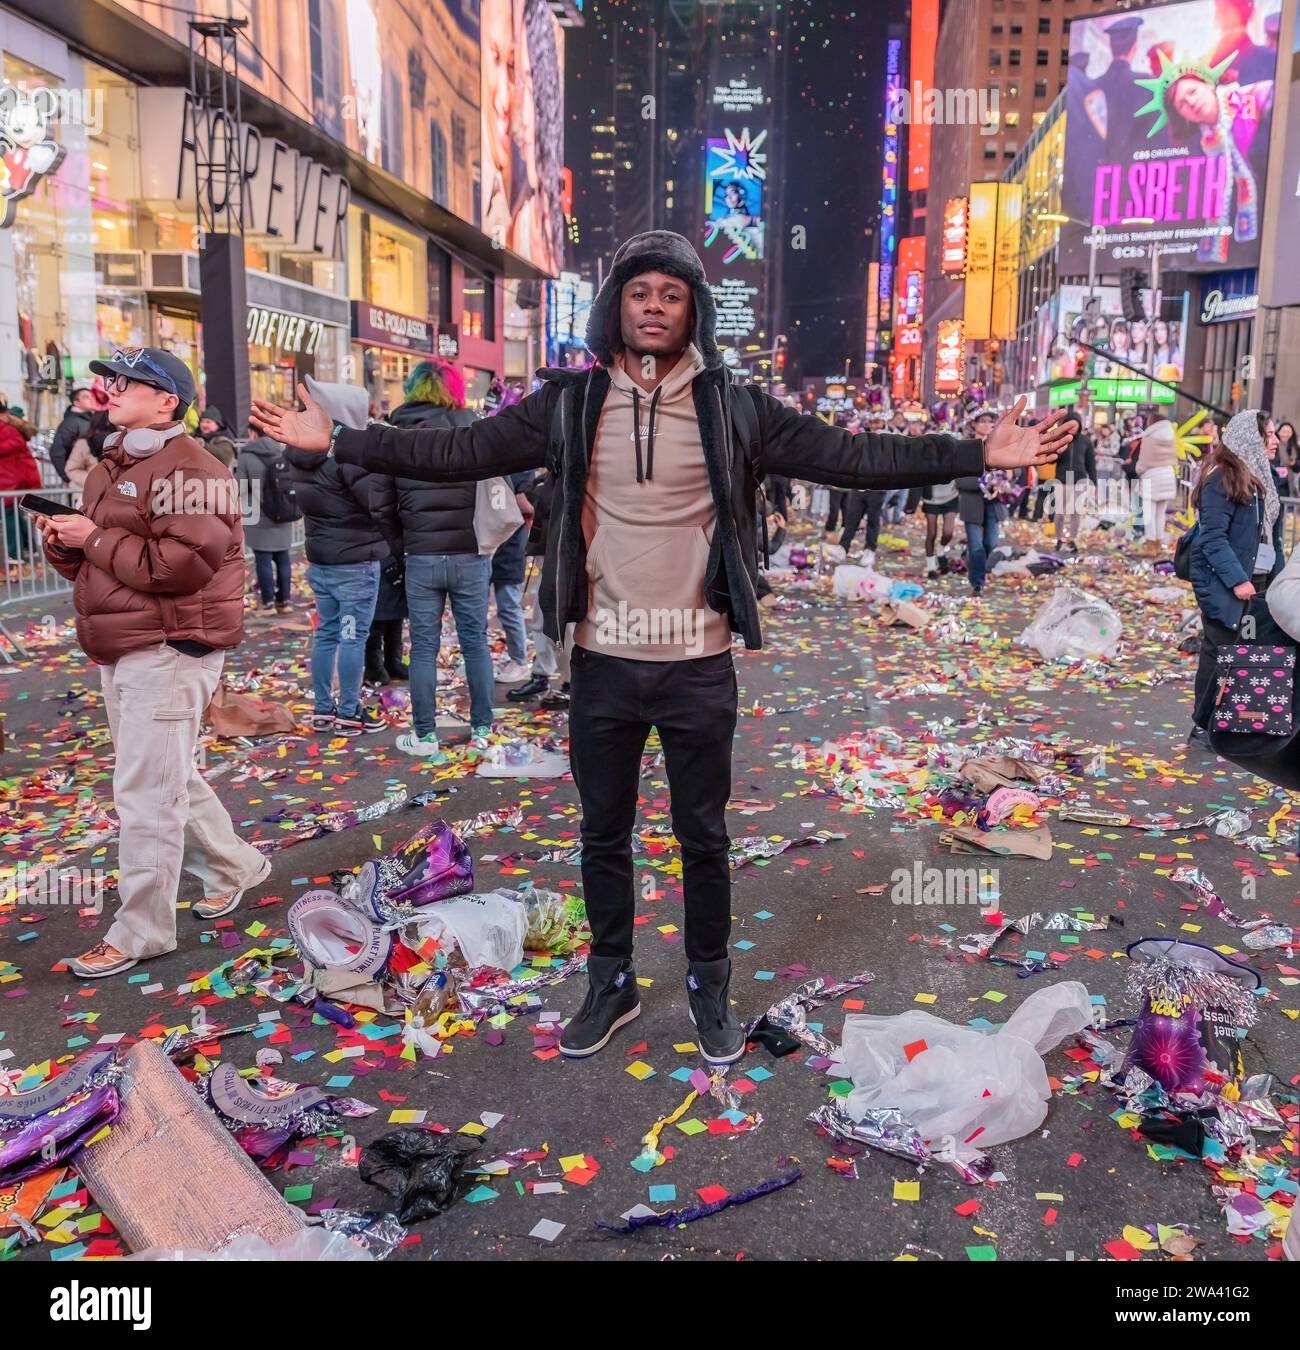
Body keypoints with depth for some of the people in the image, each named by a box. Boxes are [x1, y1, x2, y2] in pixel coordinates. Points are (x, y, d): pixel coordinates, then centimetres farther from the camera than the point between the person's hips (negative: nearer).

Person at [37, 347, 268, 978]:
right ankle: (233, 865, 37)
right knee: (168, 777, 19)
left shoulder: (186, 470, -14)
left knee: (145, 791, -6)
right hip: (120, 651, 10)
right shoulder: (108, 469, 17)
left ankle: (140, 931, 5)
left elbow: (183, 565, -24)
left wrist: (95, 538, -17)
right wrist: (64, 543, 1)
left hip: (169, 649, -10)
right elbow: (94, 563, 23)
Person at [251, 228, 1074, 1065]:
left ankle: (710, 988, 33)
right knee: (604, 836, 15)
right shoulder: (569, 404, 0)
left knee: (704, 838, 13)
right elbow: (456, 454, 1)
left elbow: (853, 458, -4)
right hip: (603, 665, 1)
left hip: (698, 668, -1)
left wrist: (977, 456, -10)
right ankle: (612, 984, 35)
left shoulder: (732, 408, -3)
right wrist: (337, 440, -3)